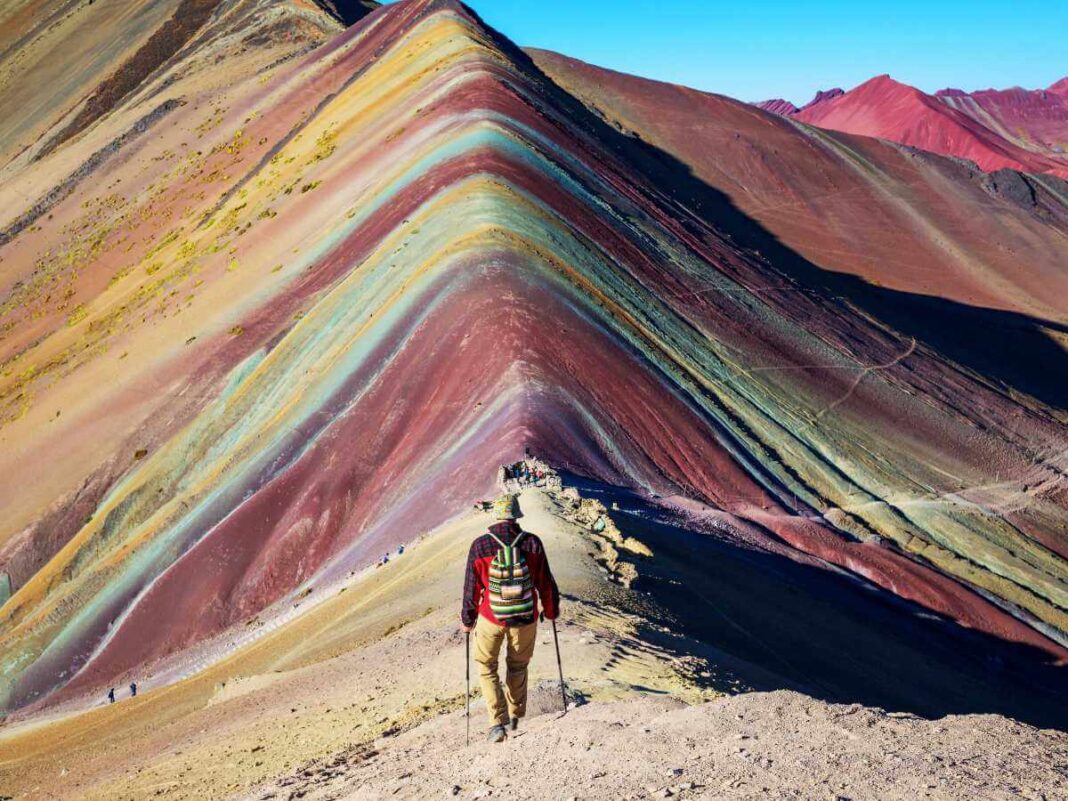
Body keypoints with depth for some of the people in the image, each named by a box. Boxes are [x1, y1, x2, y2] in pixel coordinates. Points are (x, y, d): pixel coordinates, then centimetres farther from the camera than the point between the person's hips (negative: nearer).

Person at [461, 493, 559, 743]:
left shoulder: (480, 546, -12)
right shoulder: (532, 543, -10)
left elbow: (472, 588, -5)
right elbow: (545, 582, -2)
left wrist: (467, 620, 9)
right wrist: (551, 610, 16)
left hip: (491, 618, -1)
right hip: (526, 619, 1)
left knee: (486, 667, 15)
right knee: (518, 666, 23)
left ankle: (497, 722, 4)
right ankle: (514, 716, 32)